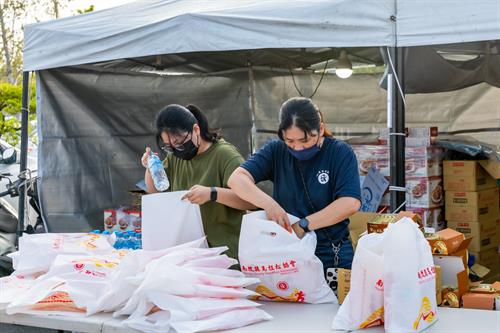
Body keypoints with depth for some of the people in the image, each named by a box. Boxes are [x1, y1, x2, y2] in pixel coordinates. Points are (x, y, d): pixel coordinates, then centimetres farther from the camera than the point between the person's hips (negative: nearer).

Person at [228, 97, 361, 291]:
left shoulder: (340, 153, -6)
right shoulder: (276, 151, 2)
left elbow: (350, 203, -19)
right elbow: (237, 179, -10)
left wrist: (303, 225, -24)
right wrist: (267, 203, -28)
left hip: (331, 260, -2)